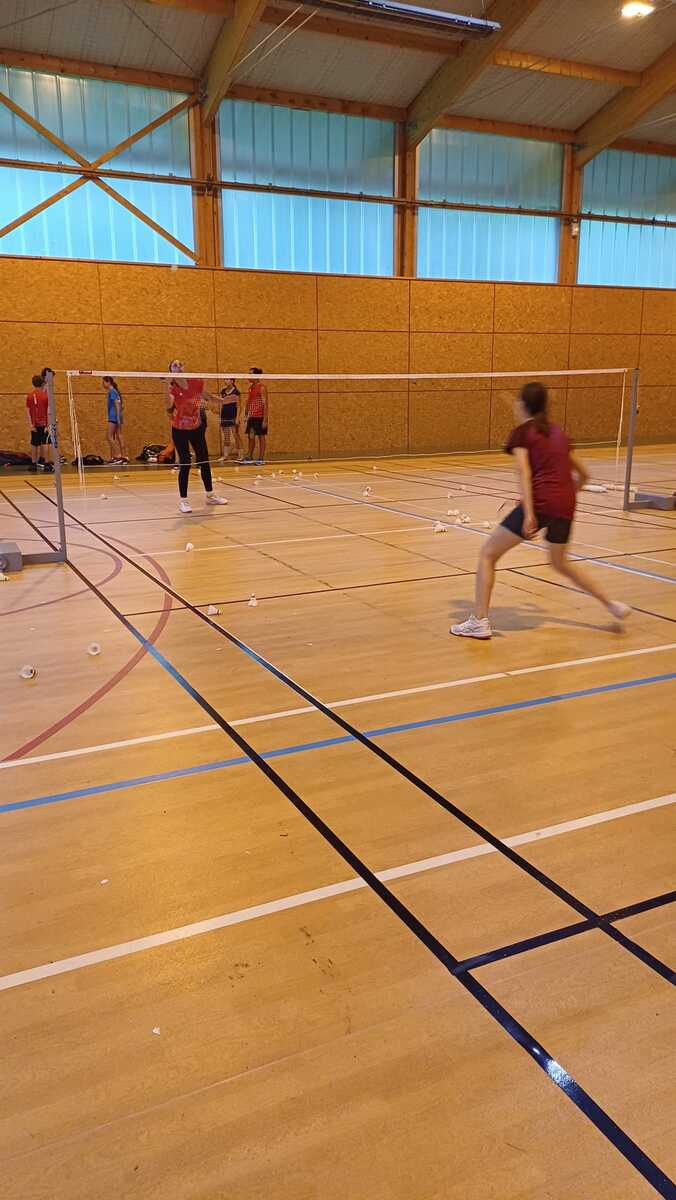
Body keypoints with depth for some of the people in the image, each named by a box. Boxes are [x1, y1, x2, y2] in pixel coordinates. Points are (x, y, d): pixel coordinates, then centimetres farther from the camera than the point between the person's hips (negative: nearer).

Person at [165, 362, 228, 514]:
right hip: (180, 431, -4)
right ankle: (183, 501, 3)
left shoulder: (196, 383, -8)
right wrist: (167, 389, -48)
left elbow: (209, 397, 11)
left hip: (197, 428, 4)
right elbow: (169, 408, -37)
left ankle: (210, 496, 26)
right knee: (185, 464, -7)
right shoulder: (172, 388, -18)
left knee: (204, 461, 10)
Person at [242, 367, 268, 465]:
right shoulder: (250, 387, 13)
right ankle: (250, 457, 16)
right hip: (251, 417, 7)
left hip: (260, 417, -7)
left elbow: (265, 404, -14)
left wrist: (265, 419, -18)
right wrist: (246, 415, 17)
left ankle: (261, 459, 6)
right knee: (251, 437, 9)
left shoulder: (262, 387, -10)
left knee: (261, 437, 1)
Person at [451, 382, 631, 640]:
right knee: (560, 562, 31)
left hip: (539, 502, -7)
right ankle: (611, 604, 32)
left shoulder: (521, 433, 3)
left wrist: (528, 513, -22)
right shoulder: (557, 432, 21)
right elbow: (582, 474, 27)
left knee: (488, 554, 5)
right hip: (566, 504, 7)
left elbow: (524, 473, -13)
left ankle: (479, 621, -3)